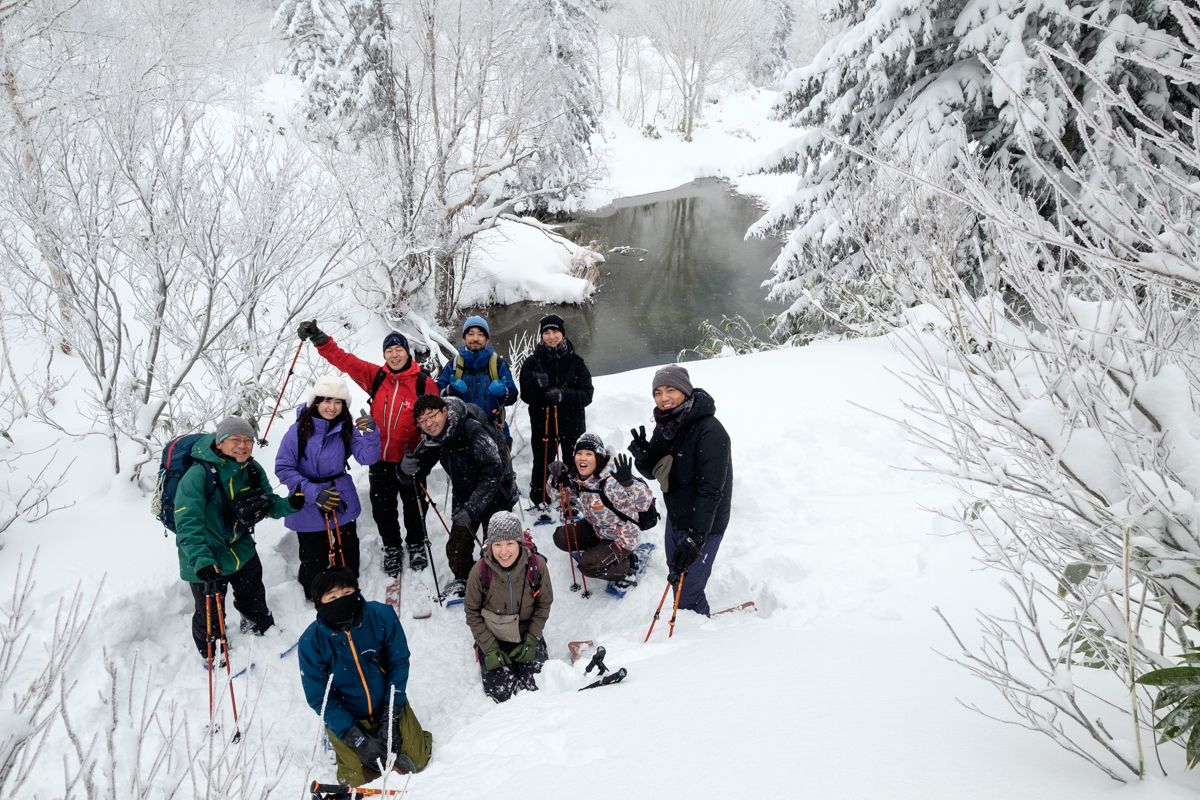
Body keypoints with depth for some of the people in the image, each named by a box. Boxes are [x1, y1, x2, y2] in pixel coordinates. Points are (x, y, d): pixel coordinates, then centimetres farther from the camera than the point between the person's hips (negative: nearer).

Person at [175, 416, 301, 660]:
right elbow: (187, 523, -33)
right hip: (206, 561, -6)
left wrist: (290, 505, -23)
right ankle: (213, 655, 40)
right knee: (211, 614, 11)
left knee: (254, 597, 29)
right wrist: (201, 560, -45)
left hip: (242, 548, 6)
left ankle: (262, 630, 58)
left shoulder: (253, 470, -10)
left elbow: (270, 505, 0)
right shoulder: (198, 474, -29)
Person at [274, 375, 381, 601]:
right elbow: (283, 468, -14)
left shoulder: (347, 429, -3)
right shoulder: (299, 430, -15)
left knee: (348, 556, 17)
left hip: (343, 502, 4)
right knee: (315, 561, 9)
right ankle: (314, 597, 38)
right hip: (308, 506, -3)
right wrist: (313, 493, -22)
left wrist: (370, 433, -32)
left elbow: (367, 458, -13)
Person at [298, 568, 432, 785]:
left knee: (416, 759, 1)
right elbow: (319, 699, -16)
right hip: (345, 716, -1)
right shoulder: (311, 642, -24)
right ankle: (341, 743, 22)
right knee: (358, 779, -7)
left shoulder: (382, 616, -23)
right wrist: (358, 739, -19)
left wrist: (390, 718, -15)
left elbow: (399, 663, -11)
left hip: (388, 704, 1)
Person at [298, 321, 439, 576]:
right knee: (382, 507, 14)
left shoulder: (424, 383, -8)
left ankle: (416, 545, 38)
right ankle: (392, 548, 35)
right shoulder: (375, 376, -1)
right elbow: (344, 360, -4)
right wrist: (318, 338, -14)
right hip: (380, 458, 2)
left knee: (413, 505, 14)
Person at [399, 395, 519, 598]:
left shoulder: (473, 430, -30)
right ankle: (463, 579, 34)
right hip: (464, 497, 6)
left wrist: (472, 507, -35)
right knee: (457, 547, 7)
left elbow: (493, 473, -32)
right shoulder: (431, 439, -7)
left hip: (495, 496, -6)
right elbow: (417, 472, 3)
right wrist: (407, 468, -23)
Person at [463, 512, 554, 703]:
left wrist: (531, 641, -8)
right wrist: (489, 649, -12)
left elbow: (544, 604, -3)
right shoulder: (480, 571, -21)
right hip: (493, 638, -1)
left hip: (527, 635, 1)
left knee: (537, 688, -6)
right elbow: (472, 612, -8)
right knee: (501, 693, -8)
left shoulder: (536, 565, -19)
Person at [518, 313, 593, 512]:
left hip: (572, 421, 0)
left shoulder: (575, 361, 2)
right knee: (542, 463, 2)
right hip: (542, 421, 0)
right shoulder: (532, 362, 3)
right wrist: (537, 384, -25)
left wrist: (564, 394, -21)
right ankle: (539, 500, 19)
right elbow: (526, 395, -3)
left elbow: (587, 394, -4)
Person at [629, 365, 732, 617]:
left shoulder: (710, 431, -25)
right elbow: (653, 472, 9)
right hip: (676, 515, 8)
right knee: (677, 577, 23)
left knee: (688, 593, -6)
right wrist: (642, 455, -14)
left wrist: (696, 538, -31)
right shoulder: (665, 425, 1)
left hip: (703, 522, -8)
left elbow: (711, 490, -27)